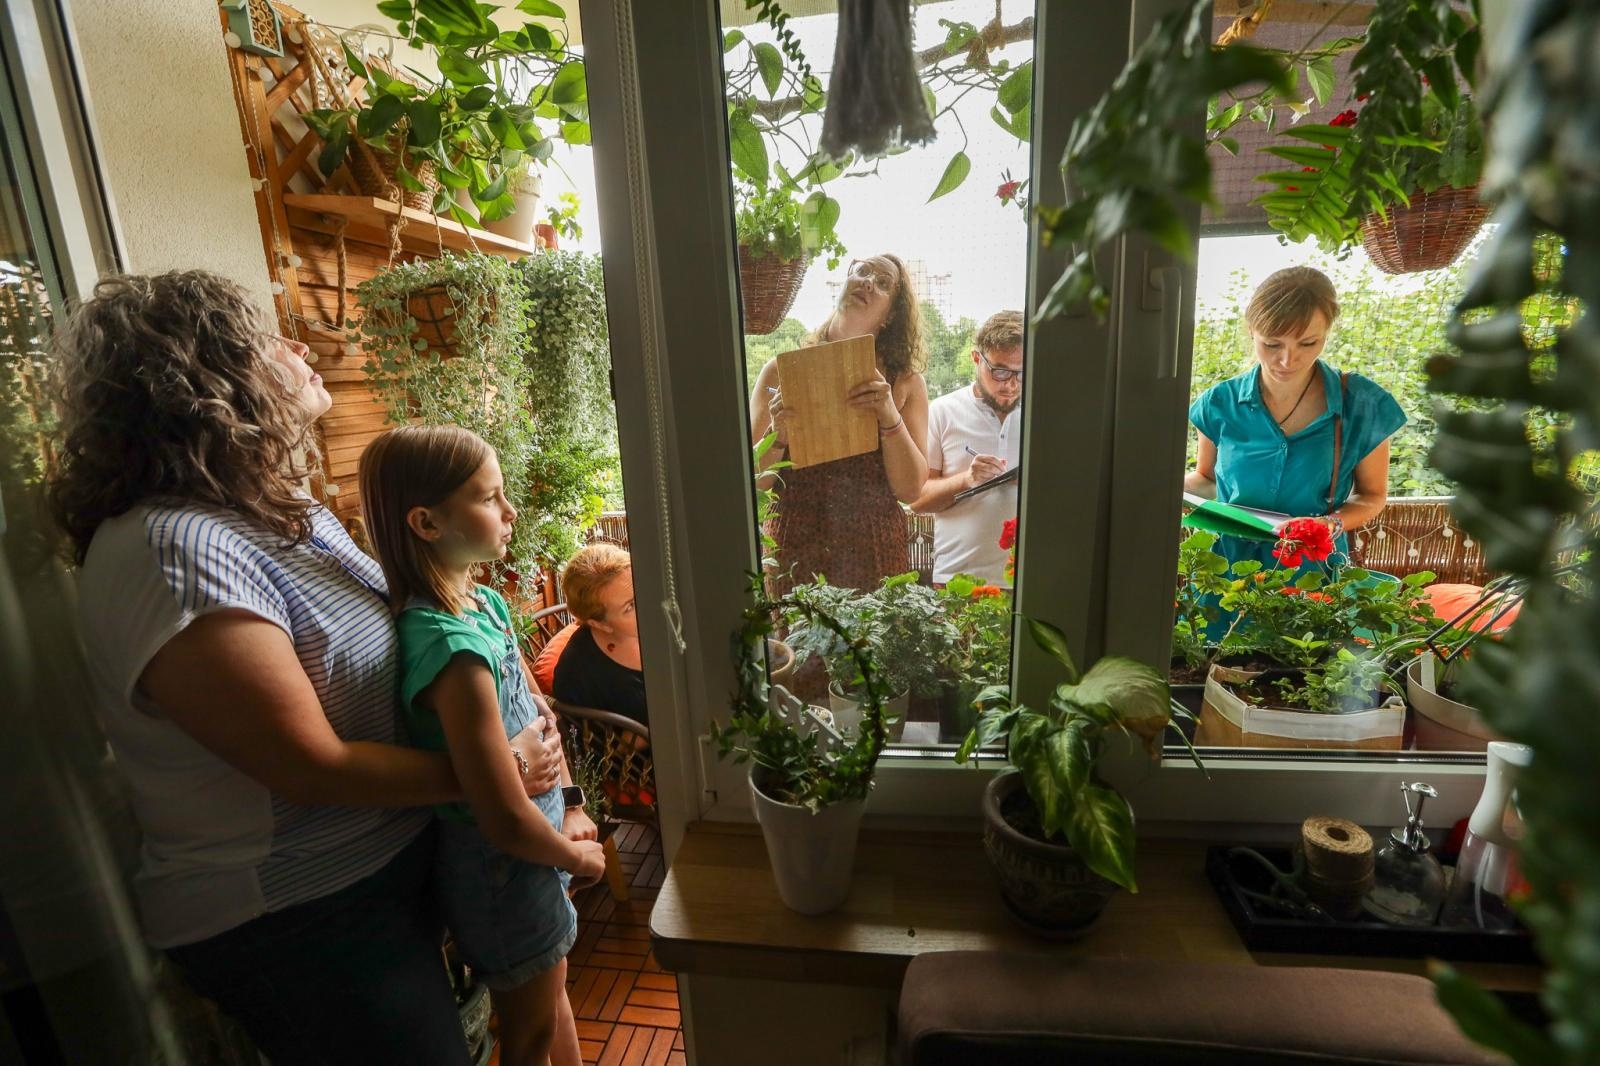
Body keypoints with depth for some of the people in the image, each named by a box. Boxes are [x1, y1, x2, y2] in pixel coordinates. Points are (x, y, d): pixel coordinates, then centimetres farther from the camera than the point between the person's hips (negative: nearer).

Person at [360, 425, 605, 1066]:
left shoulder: (486, 603, -6)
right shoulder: (454, 647, -33)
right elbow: (508, 821, -29)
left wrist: (569, 809, 0)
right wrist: (579, 857, -11)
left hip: (534, 840, 8)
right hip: (503, 868, -8)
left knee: (552, 994, 30)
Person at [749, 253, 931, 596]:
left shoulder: (905, 383, 2)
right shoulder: (781, 372, 0)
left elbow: (911, 489, -5)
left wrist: (890, 418, -19)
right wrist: (777, 437, -19)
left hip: (874, 555, 1)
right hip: (793, 553, 0)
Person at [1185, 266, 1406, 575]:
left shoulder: (1362, 405, -4)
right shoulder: (1220, 403, -4)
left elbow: (1372, 494, 8)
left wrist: (1333, 523, -12)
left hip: (1313, 571, 1)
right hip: (1227, 565, 0)